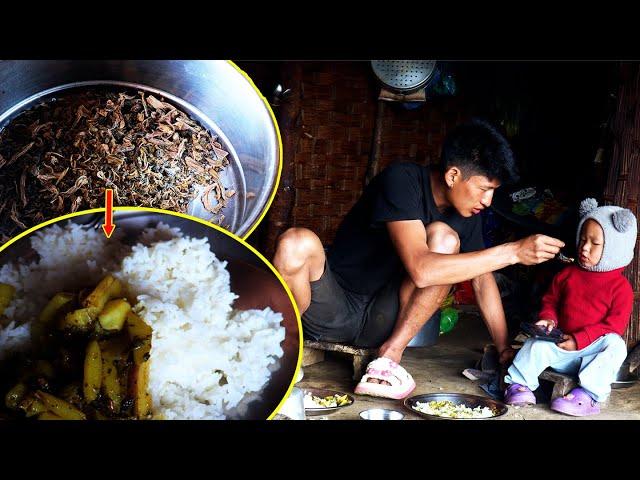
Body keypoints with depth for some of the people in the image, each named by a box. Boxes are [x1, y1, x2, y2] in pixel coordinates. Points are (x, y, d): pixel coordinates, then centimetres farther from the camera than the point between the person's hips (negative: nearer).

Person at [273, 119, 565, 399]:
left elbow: (483, 278, 7)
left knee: (444, 238, -20)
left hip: (381, 322, 5)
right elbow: (421, 269, -34)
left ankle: (390, 354, -15)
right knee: (296, 244, -36)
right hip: (332, 309, -4)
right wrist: (513, 252, -33)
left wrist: (504, 349, -1)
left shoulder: (467, 212, -1)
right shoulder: (401, 180, -22)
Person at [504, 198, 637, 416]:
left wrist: (581, 339, -19)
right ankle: (518, 383, -13)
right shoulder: (567, 274, 8)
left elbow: (615, 324, -11)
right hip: (564, 347, 3)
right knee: (536, 344, -22)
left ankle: (587, 394, -41)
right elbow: (550, 300, 20)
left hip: (595, 350, -3)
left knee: (615, 345, -33)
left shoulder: (620, 286, -5)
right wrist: (548, 318, -4)